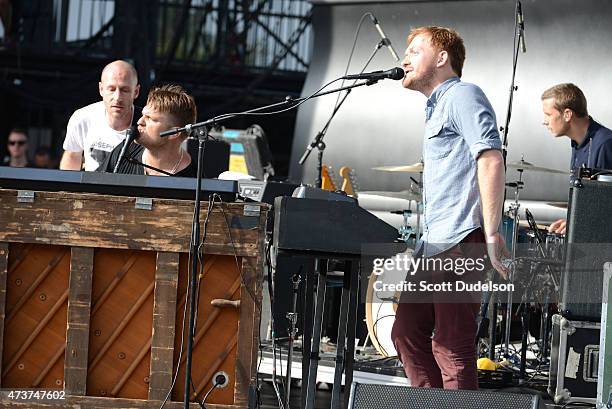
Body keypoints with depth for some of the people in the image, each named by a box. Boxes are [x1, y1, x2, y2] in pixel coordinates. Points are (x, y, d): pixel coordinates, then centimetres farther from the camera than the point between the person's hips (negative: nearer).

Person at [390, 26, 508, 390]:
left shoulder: (462, 95, -6)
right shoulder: (437, 107, 26)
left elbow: (491, 159, -18)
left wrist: (491, 234, -25)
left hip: (460, 244, -11)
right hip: (434, 247, 11)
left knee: (451, 347, -11)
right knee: (407, 333, 13)